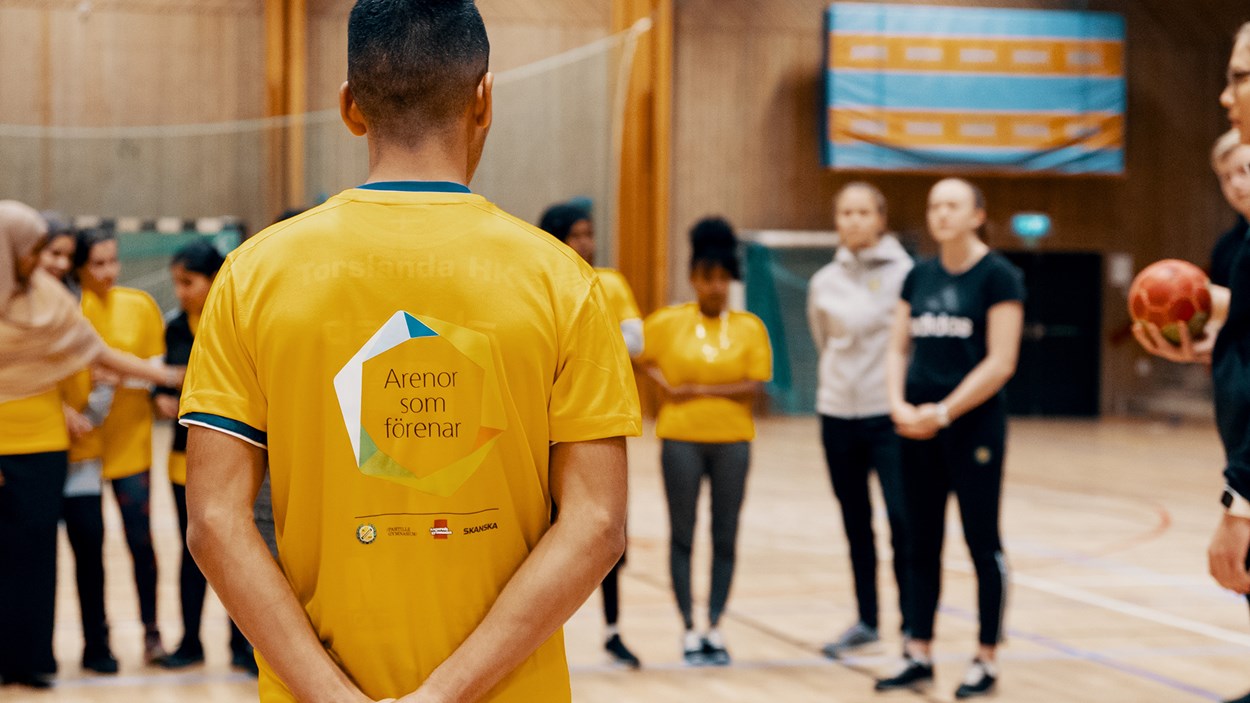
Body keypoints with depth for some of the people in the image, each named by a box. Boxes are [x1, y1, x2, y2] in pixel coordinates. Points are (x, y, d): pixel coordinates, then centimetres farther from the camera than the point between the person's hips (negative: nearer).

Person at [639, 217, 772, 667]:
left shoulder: (749, 327, 1)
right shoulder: (667, 322, 1)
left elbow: (753, 386, -5)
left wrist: (699, 390, -12)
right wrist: (665, 385, -11)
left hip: (732, 439, 1)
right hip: (681, 439, -1)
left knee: (725, 537, 5)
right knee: (682, 535, 4)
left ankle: (715, 628, 15)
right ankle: (689, 630, 12)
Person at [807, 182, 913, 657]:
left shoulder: (903, 274, -6)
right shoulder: (824, 283, 6)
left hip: (888, 415, -4)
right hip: (838, 414, 4)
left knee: (901, 519, -10)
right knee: (856, 524, 11)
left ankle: (911, 622, -1)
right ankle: (866, 621, 21)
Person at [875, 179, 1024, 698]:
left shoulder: (998, 277, -7)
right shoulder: (919, 276, 10)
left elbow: (1001, 362, -13)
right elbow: (898, 348, 11)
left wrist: (943, 412, -16)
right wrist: (899, 404, -6)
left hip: (973, 424, -5)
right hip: (918, 425, 6)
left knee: (982, 543, 2)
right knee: (921, 543, 10)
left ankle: (987, 661, 10)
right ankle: (919, 655, 18)